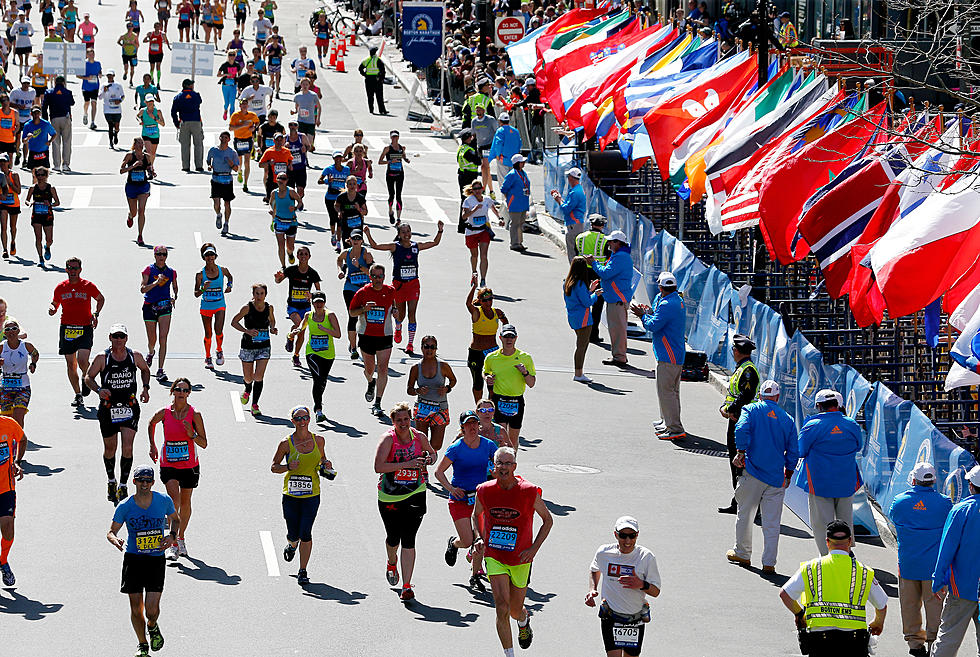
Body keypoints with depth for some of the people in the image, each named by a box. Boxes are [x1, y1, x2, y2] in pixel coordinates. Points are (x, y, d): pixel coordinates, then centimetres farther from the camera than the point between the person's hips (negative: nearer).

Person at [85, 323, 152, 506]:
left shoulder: (135, 356, 1)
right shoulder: (102, 358, -5)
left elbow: (145, 370, 21)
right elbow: (88, 377, 1)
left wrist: (145, 388, 5)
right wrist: (99, 390, -19)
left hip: (130, 407, 0)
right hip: (108, 408, 0)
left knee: (127, 448, -12)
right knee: (110, 449, 11)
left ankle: (123, 487, -3)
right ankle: (111, 482, 35)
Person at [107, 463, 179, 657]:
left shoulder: (164, 501, -3)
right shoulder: (125, 507, -5)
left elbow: (175, 519, 16)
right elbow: (111, 532, 3)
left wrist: (172, 536, -4)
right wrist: (115, 541, -21)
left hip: (156, 559, 0)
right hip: (133, 559, 1)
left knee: (152, 609, -9)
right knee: (136, 608, 3)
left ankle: (152, 627, 27)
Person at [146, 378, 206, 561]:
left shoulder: (194, 415, -9)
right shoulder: (164, 413, -7)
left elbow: (204, 444, -6)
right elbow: (151, 424, 17)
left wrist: (192, 434, -23)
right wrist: (152, 446, 16)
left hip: (189, 466, 1)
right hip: (168, 465, -1)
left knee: (185, 503, 12)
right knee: (174, 497, -20)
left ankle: (181, 538, 35)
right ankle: (174, 545, -19)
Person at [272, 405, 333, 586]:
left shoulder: (318, 440, 2)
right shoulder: (286, 444, -5)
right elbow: (274, 467, 2)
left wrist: (326, 464, -1)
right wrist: (288, 467, -17)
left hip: (312, 494, 1)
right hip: (291, 494, -1)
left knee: (305, 533, -10)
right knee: (293, 534, 3)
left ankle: (303, 572, 2)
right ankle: (292, 545, 42)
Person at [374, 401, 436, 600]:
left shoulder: (419, 437, -2)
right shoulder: (388, 439, -13)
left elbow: (432, 453, 19)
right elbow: (378, 467, -25)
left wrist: (429, 459, -5)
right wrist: (407, 464, -29)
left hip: (414, 494, 1)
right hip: (389, 496, -1)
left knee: (408, 539, -7)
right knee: (393, 537, 13)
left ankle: (407, 586, -5)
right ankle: (392, 563, 49)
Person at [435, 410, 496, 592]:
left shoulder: (488, 445, -1)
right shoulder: (456, 448, -10)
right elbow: (439, 471, -3)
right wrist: (451, 488, -15)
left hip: (481, 497, 3)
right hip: (460, 499, -3)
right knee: (467, 540, -7)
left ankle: (475, 576, 12)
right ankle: (453, 543, 30)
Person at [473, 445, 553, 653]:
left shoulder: (529, 492, -13)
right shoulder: (484, 491, -7)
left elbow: (547, 520, 1)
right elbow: (476, 515, 14)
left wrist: (534, 548, -9)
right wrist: (479, 537, -5)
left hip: (521, 558, 0)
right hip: (494, 556, 0)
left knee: (515, 610, 14)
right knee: (502, 606, -16)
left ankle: (524, 620, 52)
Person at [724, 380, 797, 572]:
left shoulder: (751, 410, 0)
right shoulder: (788, 420, 7)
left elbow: (741, 430, -19)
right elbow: (793, 452, 8)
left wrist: (740, 453, -9)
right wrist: (788, 475, 20)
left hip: (752, 472, -2)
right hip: (776, 477, 2)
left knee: (745, 514, 15)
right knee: (772, 522, 4)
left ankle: (742, 554, 25)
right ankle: (769, 562, 1)